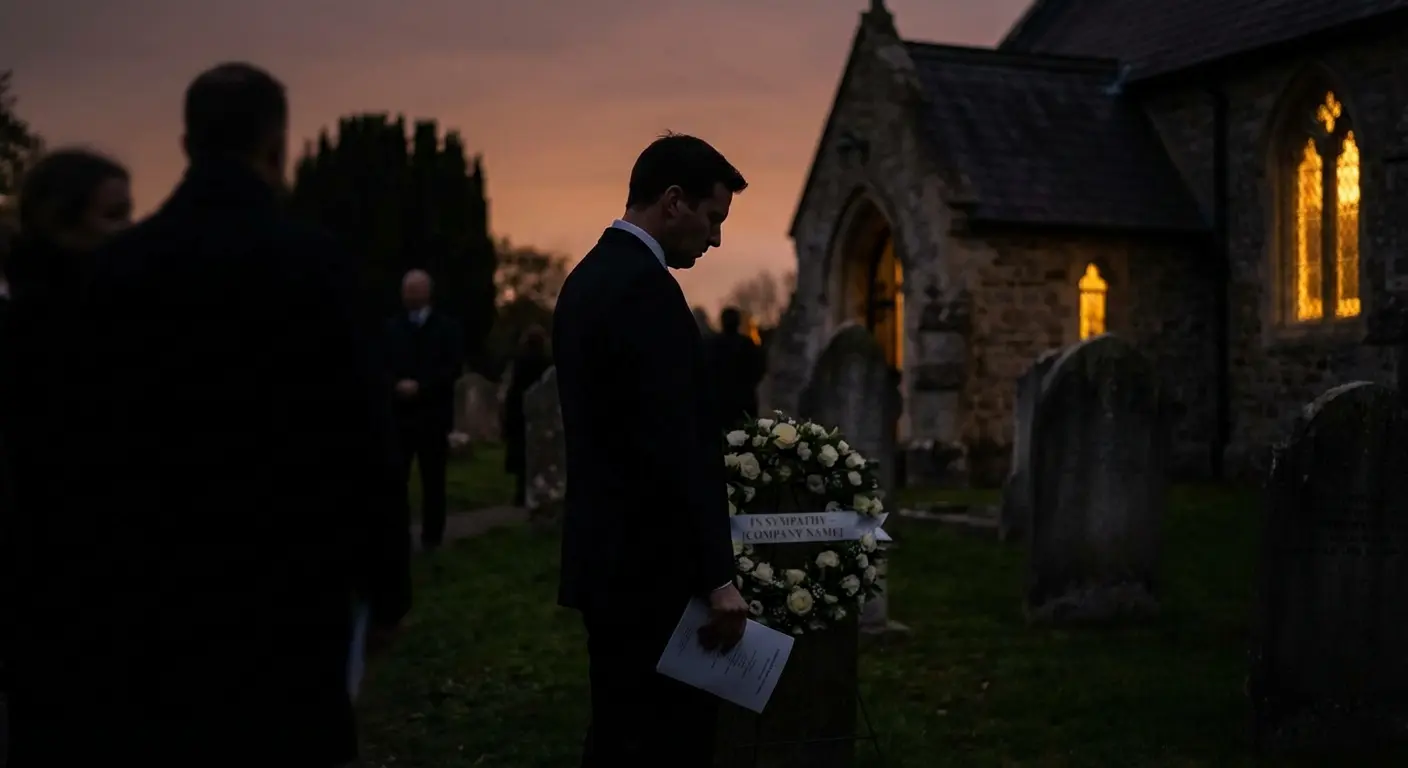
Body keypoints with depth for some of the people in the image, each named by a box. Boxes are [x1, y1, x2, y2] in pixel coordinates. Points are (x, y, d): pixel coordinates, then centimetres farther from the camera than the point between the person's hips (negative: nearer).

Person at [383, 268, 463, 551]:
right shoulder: (390, 327, 11)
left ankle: (431, 536, 8)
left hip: (433, 415, -1)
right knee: (395, 478, -4)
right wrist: (397, 385, -15)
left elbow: (454, 367, -4)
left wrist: (420, 387, -14)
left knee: (433, 480, 2)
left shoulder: (447, 327, 6)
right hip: (398, 414, 1)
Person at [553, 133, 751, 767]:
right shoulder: (646, 288, -17)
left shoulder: (589, 277, 14)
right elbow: (678, 446, -23)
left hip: (611, 555, 10)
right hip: (650, 564, -10)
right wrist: (717, 575, -20)